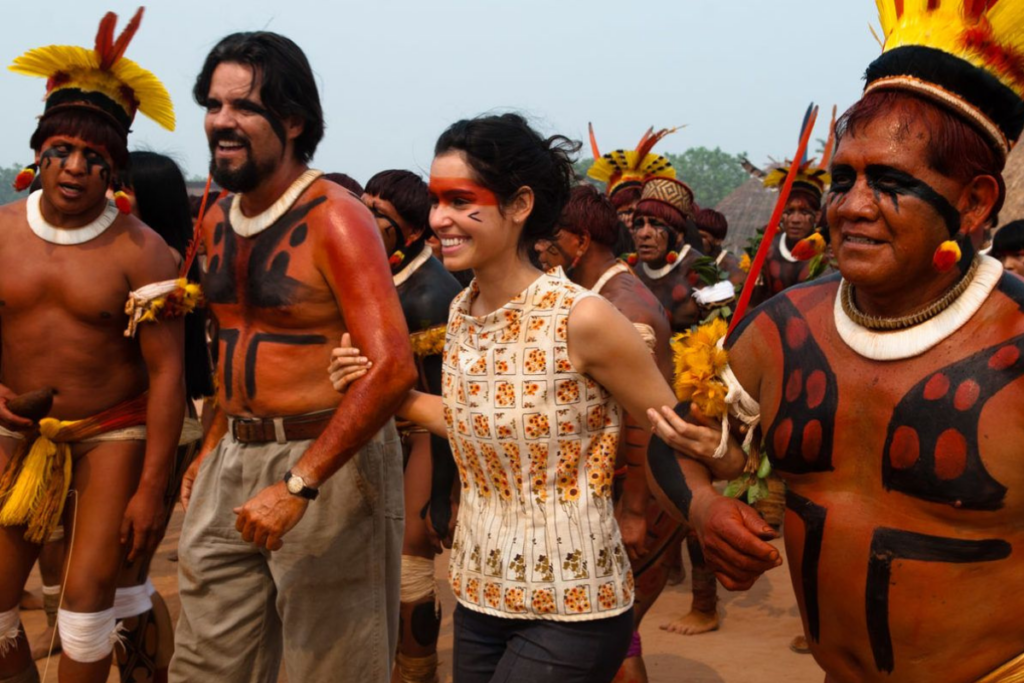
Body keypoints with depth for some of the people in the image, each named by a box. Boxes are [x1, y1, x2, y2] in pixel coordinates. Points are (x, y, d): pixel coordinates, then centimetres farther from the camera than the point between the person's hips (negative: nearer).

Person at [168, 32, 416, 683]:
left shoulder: (335, 218, -14)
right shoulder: (218, 221, 10)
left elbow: (393, 367, -23)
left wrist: (297, 485, -26)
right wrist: (212, 448, 13)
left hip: (327, 458, -7)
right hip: (232, 462, 7)